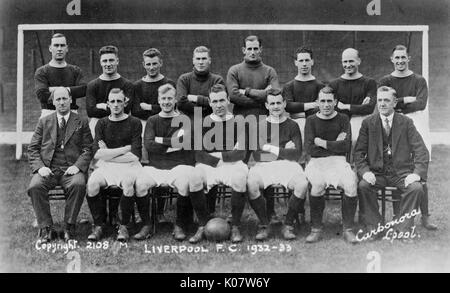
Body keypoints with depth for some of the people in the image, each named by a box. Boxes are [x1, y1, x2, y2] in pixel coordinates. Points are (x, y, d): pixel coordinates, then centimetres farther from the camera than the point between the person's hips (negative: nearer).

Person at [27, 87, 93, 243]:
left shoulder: (81, 122, 13)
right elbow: (32, 149, 11)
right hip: (47, 169, 1)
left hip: (71, 169, -1)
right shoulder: (44, 122, 16)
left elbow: (88, 149, 6)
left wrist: (77, 166, -12)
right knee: (35, 187, -29)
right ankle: (45, 227, -15)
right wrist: (39, 167, -7)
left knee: (78, 185, -34)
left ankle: (69, 225, -17)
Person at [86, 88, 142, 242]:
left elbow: (135, 155, -6)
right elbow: (97, 154, -3)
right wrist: (125, 149, -7)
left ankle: (123, 226, -15)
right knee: (92, 183, -28)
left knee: (128, 183, -34)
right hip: (105, 166, 2)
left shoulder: (134, 123, 3)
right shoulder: (102, 123, 10)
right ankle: (99, 225, -10)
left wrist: (108, 153, -2)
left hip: (128, 165, -2)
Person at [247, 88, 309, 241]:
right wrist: (284, 150, -3)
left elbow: (297, 154, 1)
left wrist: (271, 149, -3)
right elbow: (256, 155, 2)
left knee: (302, 184, -31)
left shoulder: (292, 125, 12)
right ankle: (263, 225, -12)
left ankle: (288, 225, -12)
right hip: (263, 165, 0)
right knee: (251, 184, -32)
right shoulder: (260, 125, 13)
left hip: (288, 164, 0)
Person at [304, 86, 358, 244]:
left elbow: (346, 147, -3)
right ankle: (316, 229, -17)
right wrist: (335, 144, -2)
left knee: (351, 184, -29)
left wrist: (322, 143, -3)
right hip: (316, 161, -1)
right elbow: (309, 149, -4)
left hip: (338, 160, 1)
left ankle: (348, 229, -14)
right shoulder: (311, 121, 9)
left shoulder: (343, 119, 10)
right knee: (318, 185, -33)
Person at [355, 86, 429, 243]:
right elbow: (359, 152, 3)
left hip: (401, 172, 0)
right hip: (377, 173, 1)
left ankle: (403, 230, -13)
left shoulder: (406, 122, 3)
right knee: (363, 185, -29)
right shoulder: (368, 123, 5)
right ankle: (374, 227, -12)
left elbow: (421, 150, -2)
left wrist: (418, 173, -18)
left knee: (416, 188, -29)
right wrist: (365, 171, -16)